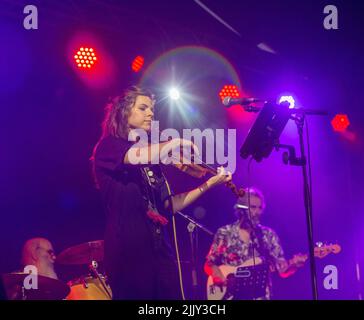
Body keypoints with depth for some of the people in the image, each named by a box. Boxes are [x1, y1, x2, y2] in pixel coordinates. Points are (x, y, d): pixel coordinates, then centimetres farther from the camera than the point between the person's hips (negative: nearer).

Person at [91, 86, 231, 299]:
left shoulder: (152, 160, 19)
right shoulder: (108, 146, -2)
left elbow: (169, 206, 13)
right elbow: (141, 155, -24)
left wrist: (209, 183, 9)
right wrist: (180, 143, -9)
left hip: (160, 250, 7)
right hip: (128, 251, -6)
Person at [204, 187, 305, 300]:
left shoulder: (269, 235, 5)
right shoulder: (224, 233, 1)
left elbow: (283, 270, 2)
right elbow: (209, 264, 5)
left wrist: (293, 264, -18)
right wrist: (218, 277, -14)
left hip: (260, 296, 2)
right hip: (231, 295, -1)